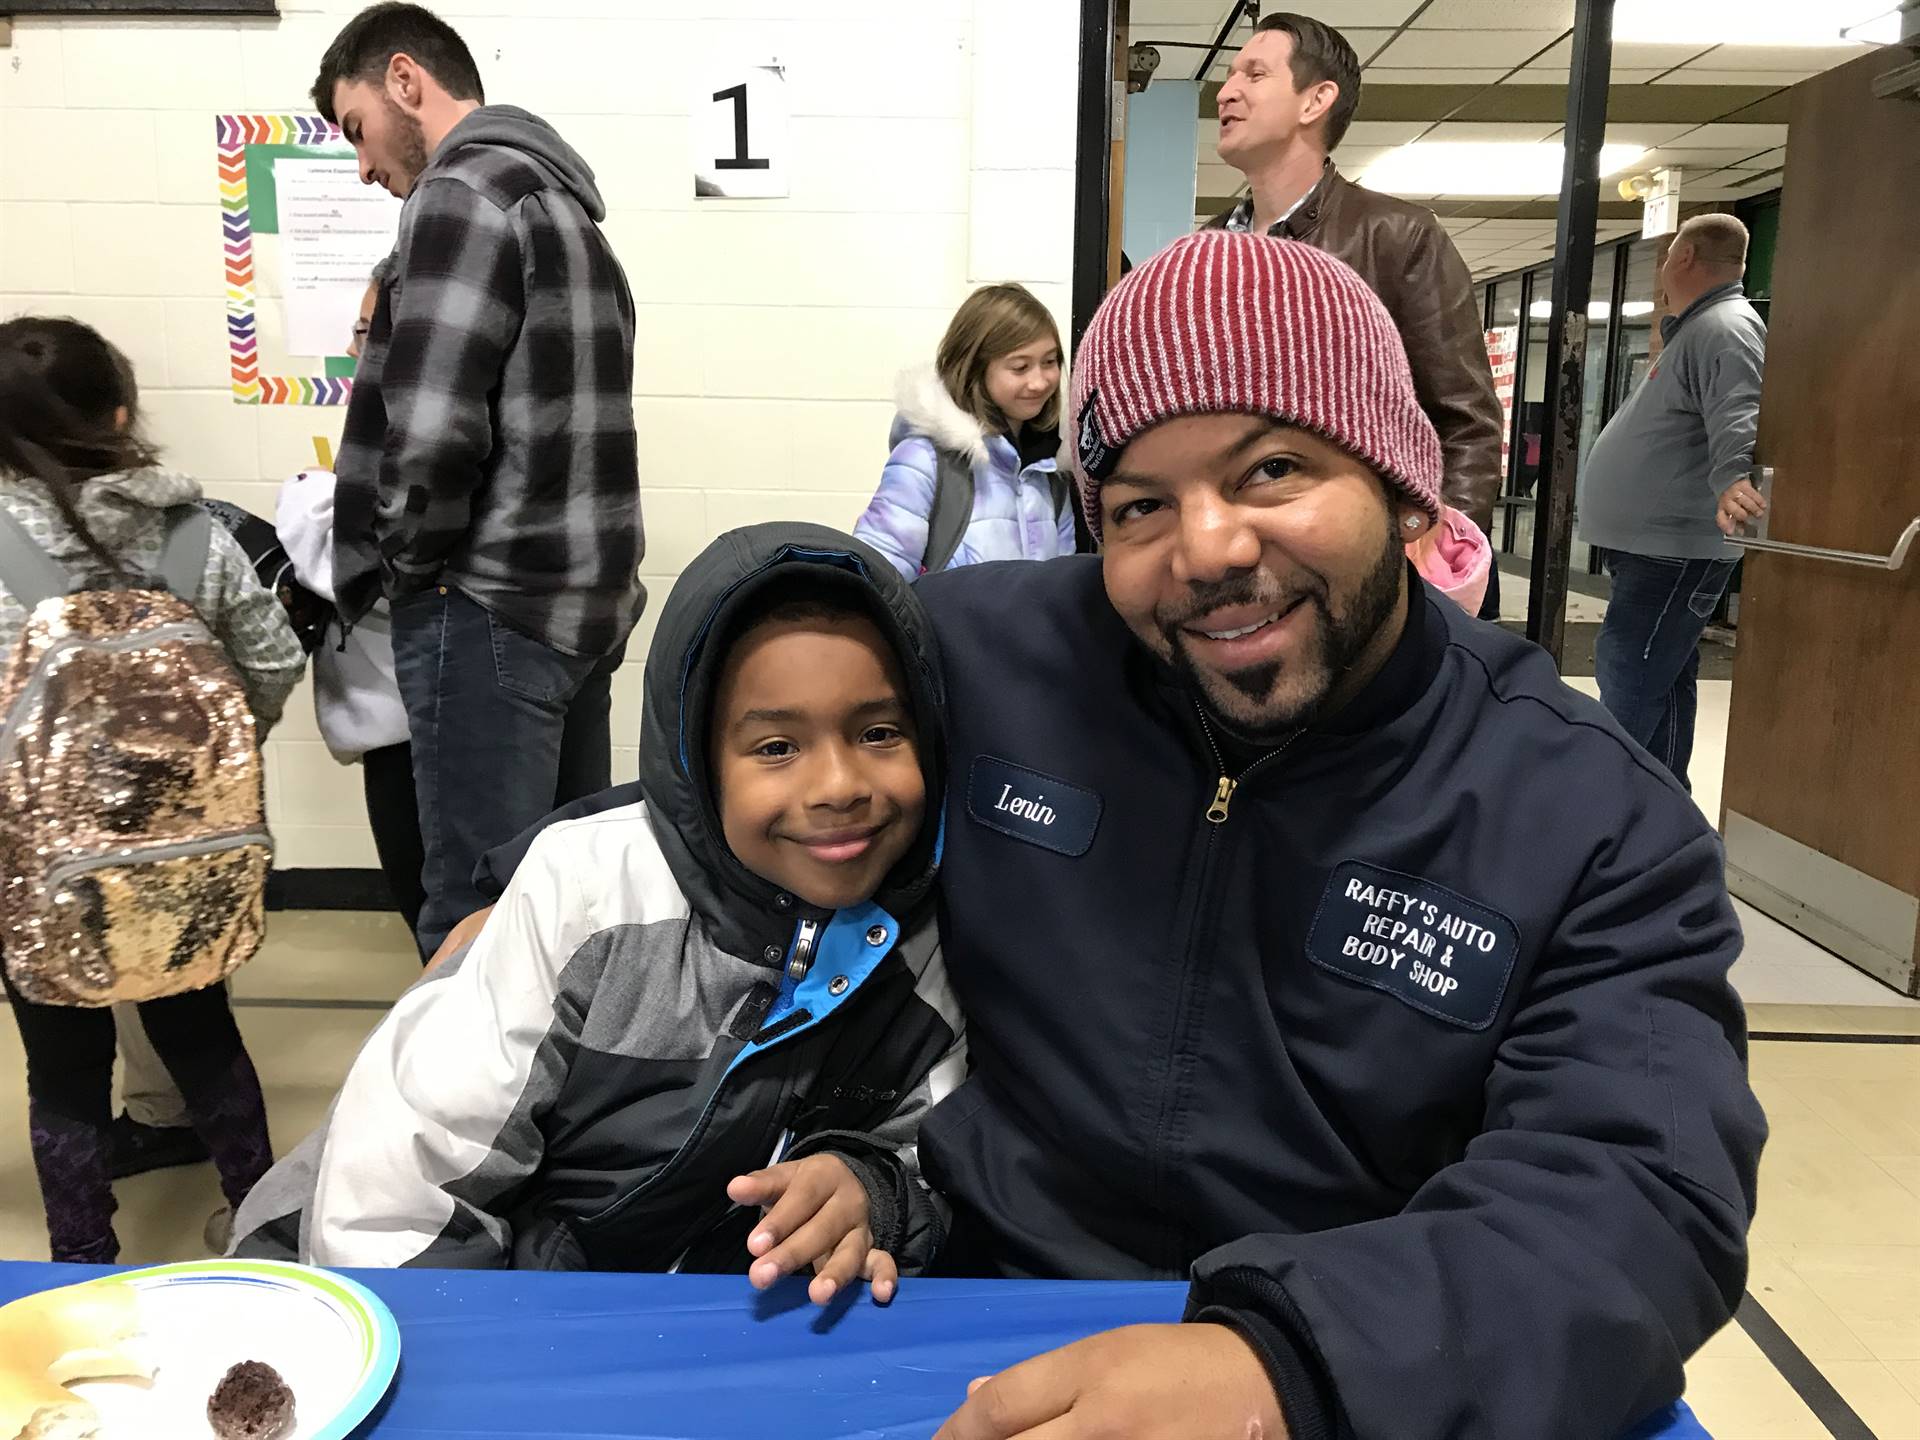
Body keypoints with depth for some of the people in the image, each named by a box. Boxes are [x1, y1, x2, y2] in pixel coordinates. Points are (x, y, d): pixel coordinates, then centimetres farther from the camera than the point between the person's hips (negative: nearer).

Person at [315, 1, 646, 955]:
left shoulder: (464, 195, -9)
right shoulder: (557, 198, 20)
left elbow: (431, 433, -20)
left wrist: (411, 570, -3)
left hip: (491, 609, -9)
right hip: (583, 599, 9)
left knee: (480, 917, -3)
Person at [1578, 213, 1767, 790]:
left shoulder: (1725, 327, -14)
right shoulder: (1692, 330, 20)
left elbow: (1736, 416, -32)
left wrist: (1729, 477, -47)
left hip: (1677, 548, -11)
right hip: (1653, 544, 11)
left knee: (1627, 678, -16)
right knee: (1660, 680, 14)